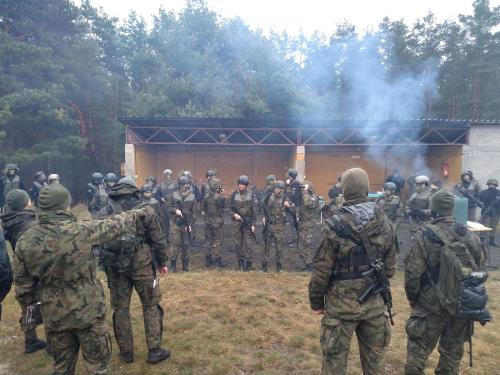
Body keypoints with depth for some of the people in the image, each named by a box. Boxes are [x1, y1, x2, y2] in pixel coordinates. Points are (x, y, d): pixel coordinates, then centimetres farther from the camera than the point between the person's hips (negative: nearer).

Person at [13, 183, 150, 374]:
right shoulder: (82, 231, -21)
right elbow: (115, 225, -5)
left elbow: (23, 285, 0)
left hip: (53, 315, 4)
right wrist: (136, 214, 13)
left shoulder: (25, 241, -9)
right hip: (88, 311, -4)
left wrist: (29, 303, 19)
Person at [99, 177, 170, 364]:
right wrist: (162, 262, 7)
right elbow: (158, 239, -4)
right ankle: (154, 350, 14)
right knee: (151, 306, 9)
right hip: (141, 265, -3)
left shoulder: (104, 212, 4)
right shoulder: (145, 210, -5)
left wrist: (103, 263, 19)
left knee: (120, 308, 14)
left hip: (115, 266, 3)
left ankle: (126, 352, 25)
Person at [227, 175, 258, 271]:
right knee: (238, 243, 7)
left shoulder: (251, 194, 0)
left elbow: (255, 210, -1)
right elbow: (228, 206, 8)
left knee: (248, 243, -3)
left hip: (248, 222, -2)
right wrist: (234, 214, -10)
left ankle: (248, 263, 5)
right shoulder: (234, 194, 3)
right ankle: (240, 263, 18)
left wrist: (253, 224, -5)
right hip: (236, 222, 2)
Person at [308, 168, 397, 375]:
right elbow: (390, 267, 6)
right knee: (375, 358, 21)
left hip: (341, 304, -4)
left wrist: (316, 301, 0)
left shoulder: (335, 225, -18)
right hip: (375, 303, 5)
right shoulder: (385, 222, -2)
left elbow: (322, 270, -14)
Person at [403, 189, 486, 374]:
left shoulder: (424, 236, -17)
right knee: (453, 352, 20)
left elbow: (413, 273, -16)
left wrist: (413, 298, 0)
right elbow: (480, 270, 9)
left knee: (418, 351, 8)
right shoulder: (470, 236, -1)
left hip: (432, 305, -5)